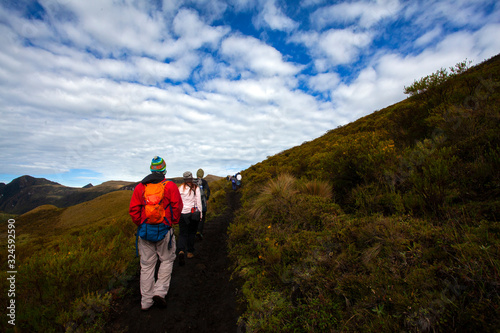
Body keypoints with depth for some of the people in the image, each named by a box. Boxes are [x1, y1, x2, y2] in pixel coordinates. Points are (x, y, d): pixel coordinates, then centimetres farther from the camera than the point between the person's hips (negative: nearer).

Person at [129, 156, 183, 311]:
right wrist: (173, 222, 8)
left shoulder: (139, 187, 1)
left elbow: (133, 210, 2)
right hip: (164, 230, -3)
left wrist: (140, 224, 14)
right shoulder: (170, 186, -7)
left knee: (147, 265, 14)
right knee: (167, 260, 17)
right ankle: (160, 291, 10)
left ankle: (146, 301, 25)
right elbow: (177, 207, -7)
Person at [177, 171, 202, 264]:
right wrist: (200, 214, 4)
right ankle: (190, 252, 23)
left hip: (182, 213, 1)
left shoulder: (180, 188, 1)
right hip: (193, 213, -1)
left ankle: (181, 251, -13)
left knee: (182, 233, 8)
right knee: (191, 233, 13)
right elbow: (198, 202, -4)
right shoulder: (195, 188, -5)